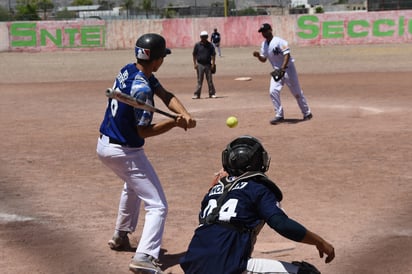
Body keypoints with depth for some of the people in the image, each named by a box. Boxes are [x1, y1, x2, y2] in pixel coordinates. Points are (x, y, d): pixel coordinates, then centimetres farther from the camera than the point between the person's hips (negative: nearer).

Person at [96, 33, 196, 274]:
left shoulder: (128, 70, 1)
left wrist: (185, 114, -18)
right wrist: (175, 123, -22)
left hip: (104, 144, 10)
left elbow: (165, 94, -4)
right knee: (157, 206, -7)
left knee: (133, 185, 36)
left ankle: (121, 236, 46)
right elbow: (144, 131, -22)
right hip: (125, 152, -10)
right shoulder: (142, 88, -26)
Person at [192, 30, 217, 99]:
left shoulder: (210, 45, 3)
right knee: (199, 81, 1)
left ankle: (212, 93, 11)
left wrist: (213, 64, -5)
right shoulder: (197, 45, 1)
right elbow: (194, 55, 4)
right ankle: (197, 94, 4)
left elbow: (213, 55, 4)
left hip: (208, 65, 1)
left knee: (210, 80, 4)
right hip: (200, 65, -1)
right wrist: (195, 64, -3)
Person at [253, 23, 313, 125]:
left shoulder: (279, 41, -17)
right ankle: (279, 115, -1)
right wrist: (258, 56, -10)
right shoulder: (264, 44, 5)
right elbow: (263, 59, 12)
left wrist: (283, 67, -34)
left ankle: (307, 113, 17)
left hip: (288, 68, -7)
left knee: (297, 92, 2)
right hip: (277, 71, 7)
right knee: (273, 91, -9)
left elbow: (287, 54, -24)